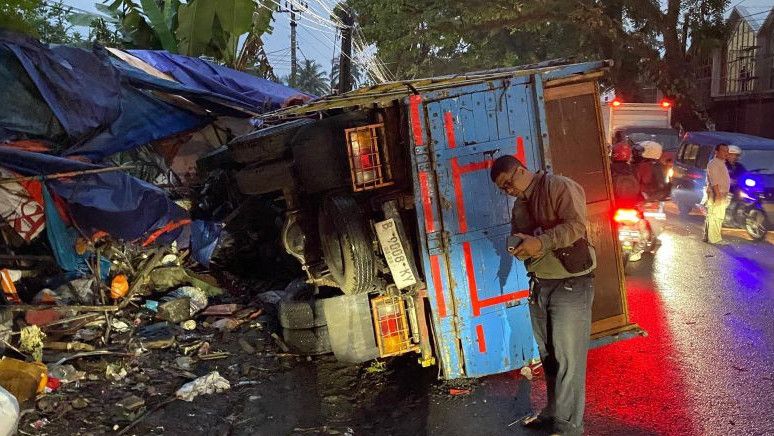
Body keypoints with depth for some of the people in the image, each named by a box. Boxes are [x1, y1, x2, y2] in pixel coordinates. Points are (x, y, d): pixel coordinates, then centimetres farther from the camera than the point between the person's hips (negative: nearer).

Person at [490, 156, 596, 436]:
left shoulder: (559, 187, -9)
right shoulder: (519, 205, 16)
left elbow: (576, 224, -20)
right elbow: (517, 237, 20)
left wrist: (541, 241, -26)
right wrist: (519, 249, -3)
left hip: (571, 284, -8)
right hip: (539, 285, 8)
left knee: (568, 358, -2)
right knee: (548, 355, 16)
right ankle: (553, 412, 30)